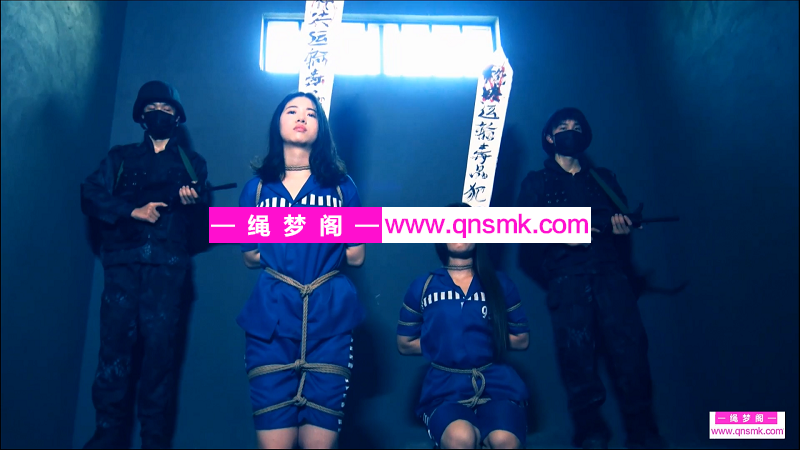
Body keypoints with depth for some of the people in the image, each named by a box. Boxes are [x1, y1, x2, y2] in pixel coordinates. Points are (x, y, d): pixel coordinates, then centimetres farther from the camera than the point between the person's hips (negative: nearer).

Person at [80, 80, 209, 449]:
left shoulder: (192, 162, 20)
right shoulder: (122, 157, 21)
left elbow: (200, 223, 14)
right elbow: (90, 196, 6)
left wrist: (194, 204, -9)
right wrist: (132, 211, -9)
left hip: (167, 263, -1)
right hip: (123, 260, 1)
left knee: (160, 349, -6)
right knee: (115, 343, -5)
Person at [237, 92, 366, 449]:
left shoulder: (341, 185, 9)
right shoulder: (258, 187, 11)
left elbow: (356, 256, 5)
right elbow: (251, 257, 11)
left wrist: (284, 248, 5)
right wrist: (320, 248, 5)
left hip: (328, 318, 0)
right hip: (272, 319, 1)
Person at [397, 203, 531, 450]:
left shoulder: (500, 283, 10)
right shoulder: (423, 287, 8)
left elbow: (521, 340, 14)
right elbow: (405, 344, 12)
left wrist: (487, 338, 6)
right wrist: (442, 342, 5)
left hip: (497, 383, 1)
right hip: (445, 387, -1)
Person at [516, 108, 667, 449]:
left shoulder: (604, 178, 27)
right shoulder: (536, 182, 17)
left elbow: (624, 217, 21)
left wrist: (623, 227, -3)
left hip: (608, 270, 2)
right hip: (567, 276, -2)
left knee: (630, 344, -12)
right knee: (577, 353, -12)